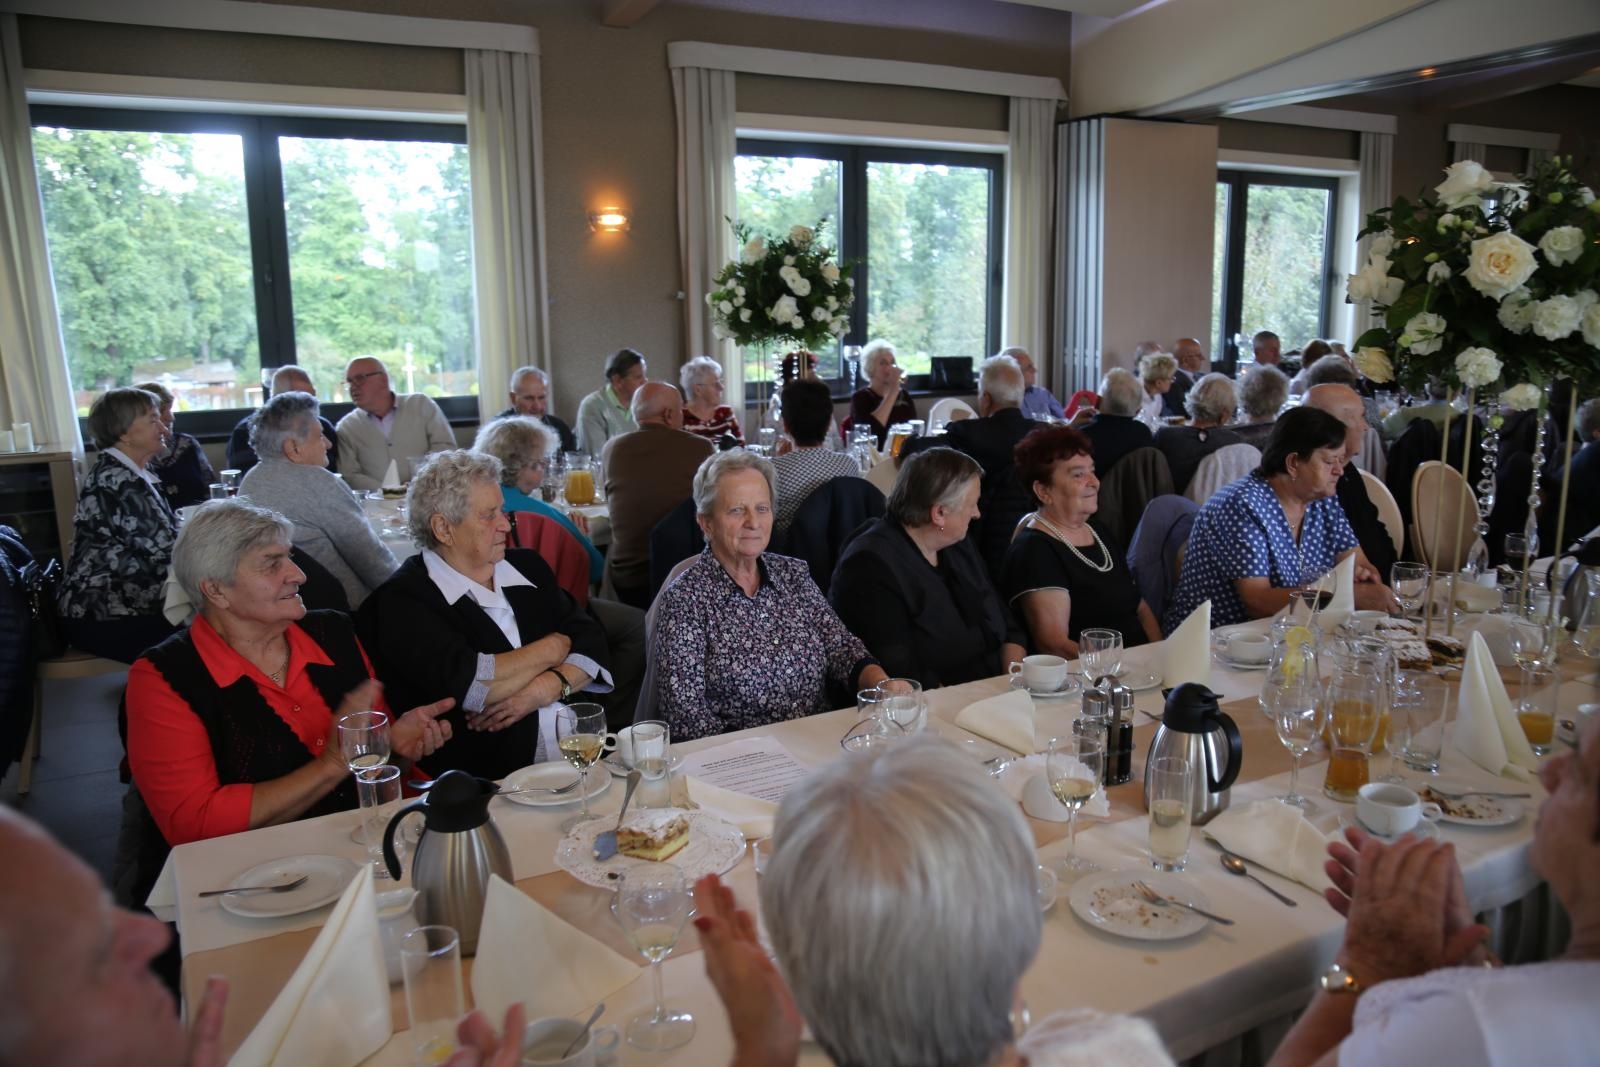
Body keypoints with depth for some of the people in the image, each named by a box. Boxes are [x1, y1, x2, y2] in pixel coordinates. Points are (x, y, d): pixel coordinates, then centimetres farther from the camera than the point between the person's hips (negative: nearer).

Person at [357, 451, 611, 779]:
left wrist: (549, 687, -9)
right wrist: (550, 648, -1)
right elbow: (468, 686, -18)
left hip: (581, 761, 6)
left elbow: (592, 644, 13)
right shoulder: (400, 601, -4)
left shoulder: (526, 565, 17)